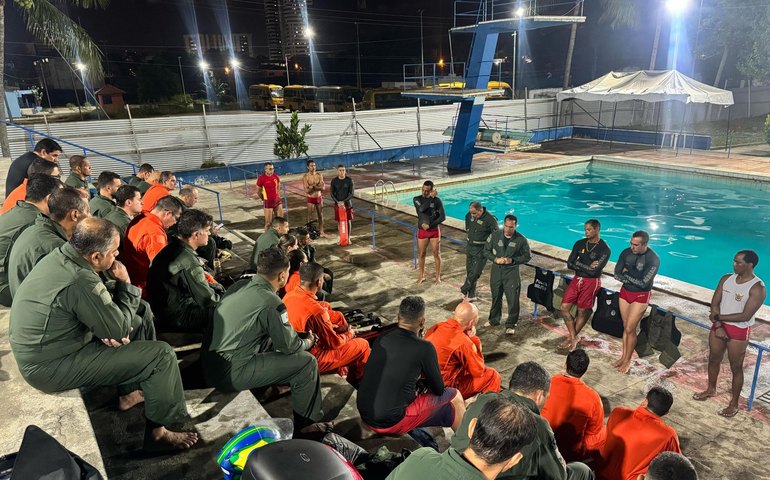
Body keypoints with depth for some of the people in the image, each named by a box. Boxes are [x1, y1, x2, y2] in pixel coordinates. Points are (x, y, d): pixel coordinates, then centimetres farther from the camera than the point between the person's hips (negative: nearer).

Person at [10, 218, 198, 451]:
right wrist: (125, 283, -9)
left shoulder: (59, 255, -2)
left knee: (137, 318, 21)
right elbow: (120, 331, -17)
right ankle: (157, 431, 3)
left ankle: (129, 392, 29)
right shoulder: (80, 282, -30)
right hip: (51, 368, -9)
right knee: (163, 354, -10)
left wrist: (111, 329, -4)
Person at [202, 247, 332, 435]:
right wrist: (308, 342, 11)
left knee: (272, 340, 23)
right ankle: (307, 422, 10)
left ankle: (271, 386, 33)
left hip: (209, 365, 9)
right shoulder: (270, 302, -19)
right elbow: (289, 346, -11)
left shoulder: (239, 286, 6)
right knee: (308, 362, -4)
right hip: (230, 374, -9)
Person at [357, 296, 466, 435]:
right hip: (391, 423, -6)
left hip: (365, 415, 6)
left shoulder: (382, 339, 2)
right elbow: (438, 389, 1)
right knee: (454, 397, 9)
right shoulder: (425, 348, -13)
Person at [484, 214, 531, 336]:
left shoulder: (521, 239, -9)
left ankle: (511, 325, 11)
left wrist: (512, 260, -16)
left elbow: (527, 256, -2)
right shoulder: (495, 235, -4)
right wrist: (495, 259, -14)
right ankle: (494, 320, 36)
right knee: (496, 297, 17)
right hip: (496, 271, 3)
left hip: (512, 272, -2)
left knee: (513, 299, -4)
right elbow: (486, 250, 4)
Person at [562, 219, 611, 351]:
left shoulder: (604, 249, -12)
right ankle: (573, 337, 13)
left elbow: (594, 271, -20)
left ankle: (572, 337, 25)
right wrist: (587, 266, -14)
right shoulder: (580, 244, 2)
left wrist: (578, 263, -10)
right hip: (577, 279, 5)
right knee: (564, 307, 0)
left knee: (582, 312, 6)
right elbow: (569, 264, -3)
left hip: (591, 282, -5)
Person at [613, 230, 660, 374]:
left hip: (640, 296, -4)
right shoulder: (626, 252, -7)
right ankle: (623, 356, 25)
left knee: (630, 329, -3)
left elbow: (643, 283, -24)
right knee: (626, 327, 13)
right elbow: (617, 275, -5)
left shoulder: (653, 259, -20)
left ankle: (627, 361, 12)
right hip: (625, 292, 4)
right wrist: (632, 279, -19)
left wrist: (627, 274, -14)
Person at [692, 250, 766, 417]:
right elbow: (715, 304, -3)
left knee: (736, 368, 7)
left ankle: (734, 403, 22)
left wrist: (718, 317, -14)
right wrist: (718, 326, -14)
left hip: (739, 331, -5)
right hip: (720, 326, 6)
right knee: (713, 360, 20)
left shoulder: (758, 288, -19)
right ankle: (711, 389, 41)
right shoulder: (726, 279, -1)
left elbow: (745, 316, -22)